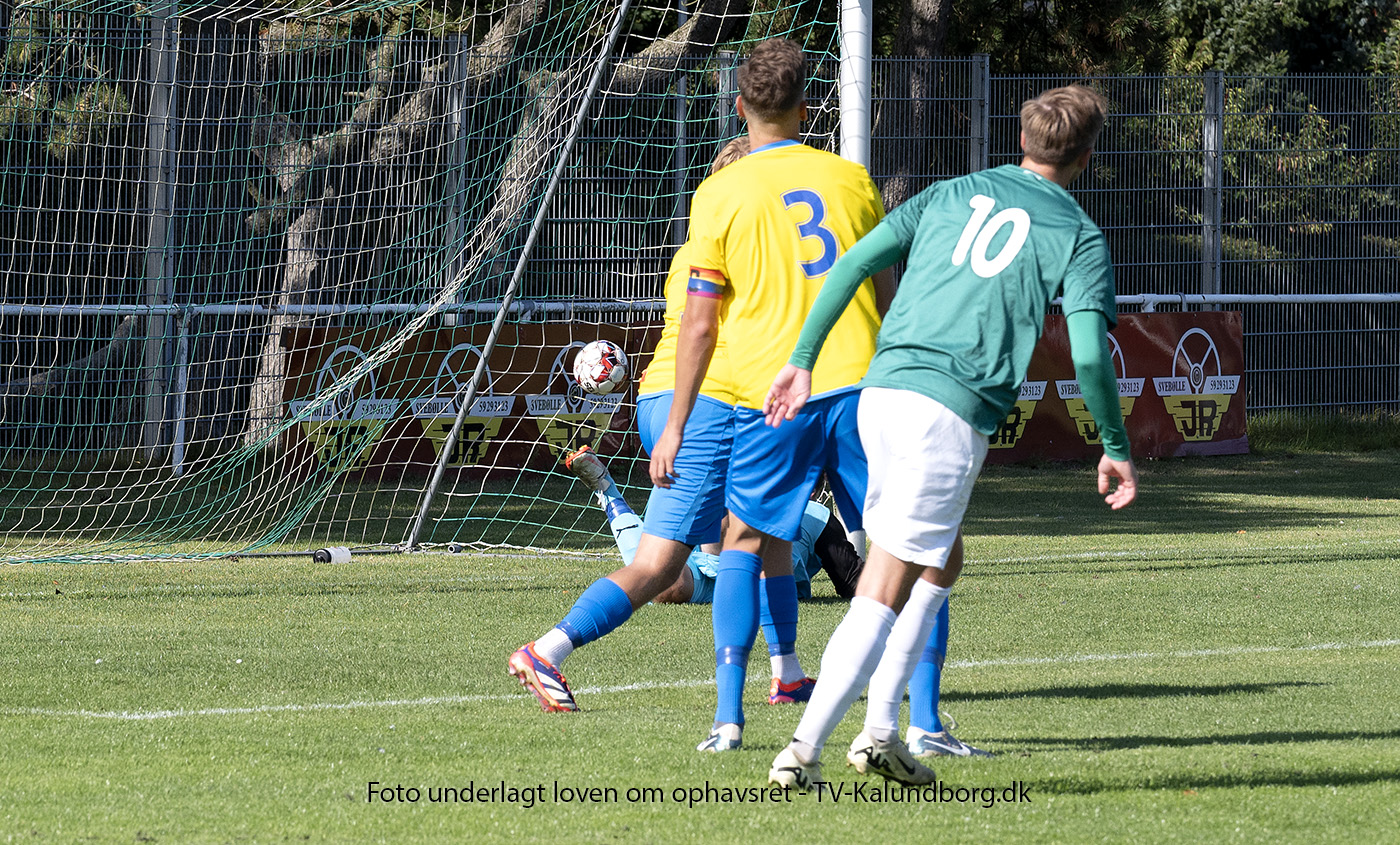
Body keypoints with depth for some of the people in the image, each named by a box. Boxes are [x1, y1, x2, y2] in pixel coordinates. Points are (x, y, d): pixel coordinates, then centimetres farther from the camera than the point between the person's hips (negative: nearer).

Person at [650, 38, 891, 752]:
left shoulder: (720, 195, 0)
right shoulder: (851, 179, 7)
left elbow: (700, 322, 0)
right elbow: (886, 297, 13)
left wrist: (675, 425, 6)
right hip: (859, 382, 1)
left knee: (747, 541, 15)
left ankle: (727, 714, 4)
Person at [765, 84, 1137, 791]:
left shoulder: (952, 194, 17)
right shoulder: (1079, 235, 4)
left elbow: (854, 263, 9)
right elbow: (1088, 354, -6)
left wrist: (802, 361, 11)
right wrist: (1115, 449, 6)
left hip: (881, 392, 5)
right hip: (951, 413, -5)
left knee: (936, 567, 22)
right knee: (884, 593, -4)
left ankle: (880, 731, 14)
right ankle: (803, 750, -13)